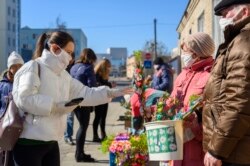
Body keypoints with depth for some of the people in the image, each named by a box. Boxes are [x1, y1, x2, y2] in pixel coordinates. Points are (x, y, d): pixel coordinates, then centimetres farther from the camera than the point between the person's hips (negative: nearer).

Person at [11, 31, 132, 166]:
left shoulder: (63, 75, 16)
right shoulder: (33, 67, -9)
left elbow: (84, 93, 15)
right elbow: (24, 99, -21)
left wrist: (111, 93, 7)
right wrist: (56, 106, -23)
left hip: (51, 142, 9)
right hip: (29, 142, -8)